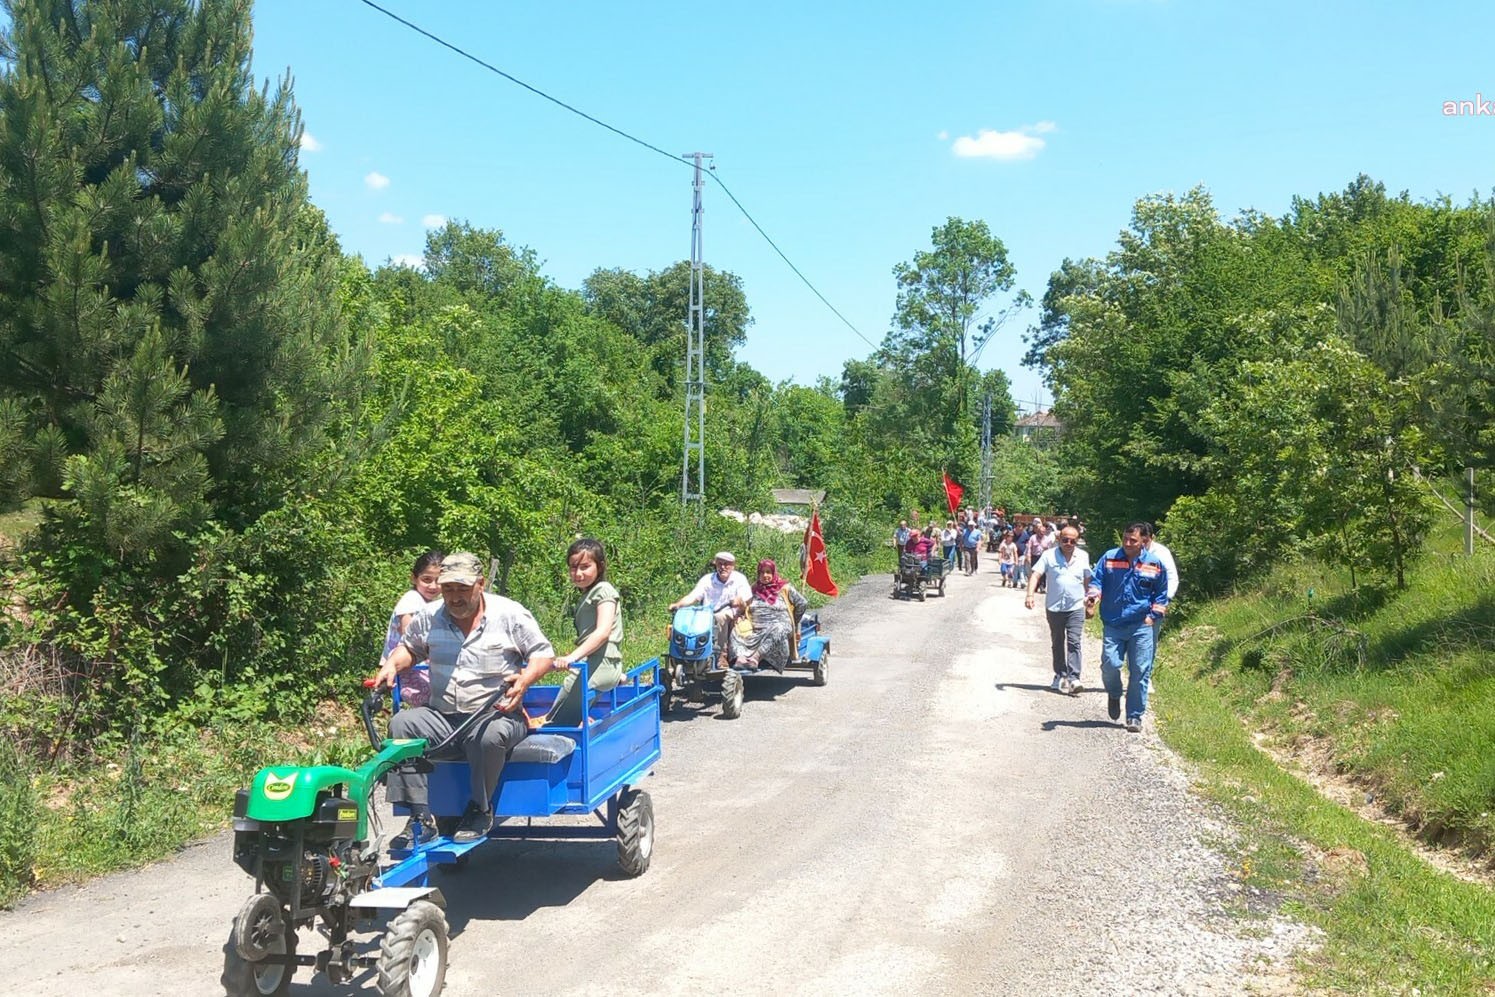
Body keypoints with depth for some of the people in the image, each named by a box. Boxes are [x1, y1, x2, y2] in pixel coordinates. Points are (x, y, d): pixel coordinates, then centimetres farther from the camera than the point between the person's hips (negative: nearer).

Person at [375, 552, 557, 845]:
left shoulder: (510, 614, -3)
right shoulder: (429, 617, 9)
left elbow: (543, 654, 0)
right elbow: (409, 647, 26)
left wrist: (525, 679, -19)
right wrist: (392, 666, 4)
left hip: (496, 714, -4)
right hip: (442, 716, 4)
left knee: (491, 735, -38)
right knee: (402, 723, -23)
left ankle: (480, 810, -12)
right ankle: (420, 817, -20)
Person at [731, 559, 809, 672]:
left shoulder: (784, 588, 12)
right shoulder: (754, 589, 22)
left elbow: (803, 604, 13)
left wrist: (791, 621, 14)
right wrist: (740, 617, 0)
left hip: (779, 627, -3)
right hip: (755, 631, 3)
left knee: (777, 630, -40)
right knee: (736, 631, -26)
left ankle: (756, 656, -54)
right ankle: (740, 657, -53)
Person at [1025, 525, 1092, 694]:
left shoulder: (1083, 556, 5)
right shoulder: (1049, 555, -3)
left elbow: (1088, 579, 16)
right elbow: (1035, 575, -10)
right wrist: (1030, 595, -24)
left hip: (1076, 607, 0)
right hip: (1054, 607, 0)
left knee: (1074, 642, -11)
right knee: (1057, 643, 12)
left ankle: (1073, 678, -15)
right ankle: (1060, 676, 24)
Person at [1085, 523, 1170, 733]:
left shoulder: (1155, 564, 1)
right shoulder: (1109, 558, 0)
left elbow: (1161, 594, 12)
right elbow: (1096, 580, 4)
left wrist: (1153, 615, 4)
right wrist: (1093, 596, -16)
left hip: (1141, 626, 0)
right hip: (1112, 625, 0)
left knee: (1140, 672, 1)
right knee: (1110, 664, -10)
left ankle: (1134, 717, 13)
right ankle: (1114, 695, 24)